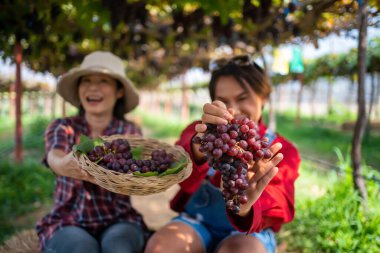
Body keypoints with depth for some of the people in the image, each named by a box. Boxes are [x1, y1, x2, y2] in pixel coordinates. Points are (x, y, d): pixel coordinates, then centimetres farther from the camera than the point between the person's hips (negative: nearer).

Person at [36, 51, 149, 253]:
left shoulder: (130, 131, -1)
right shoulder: (62, 128, -1)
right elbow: (54, 158, -23)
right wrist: (63, 164, -48)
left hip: (119, 222, 0)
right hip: (68, 224, 0)